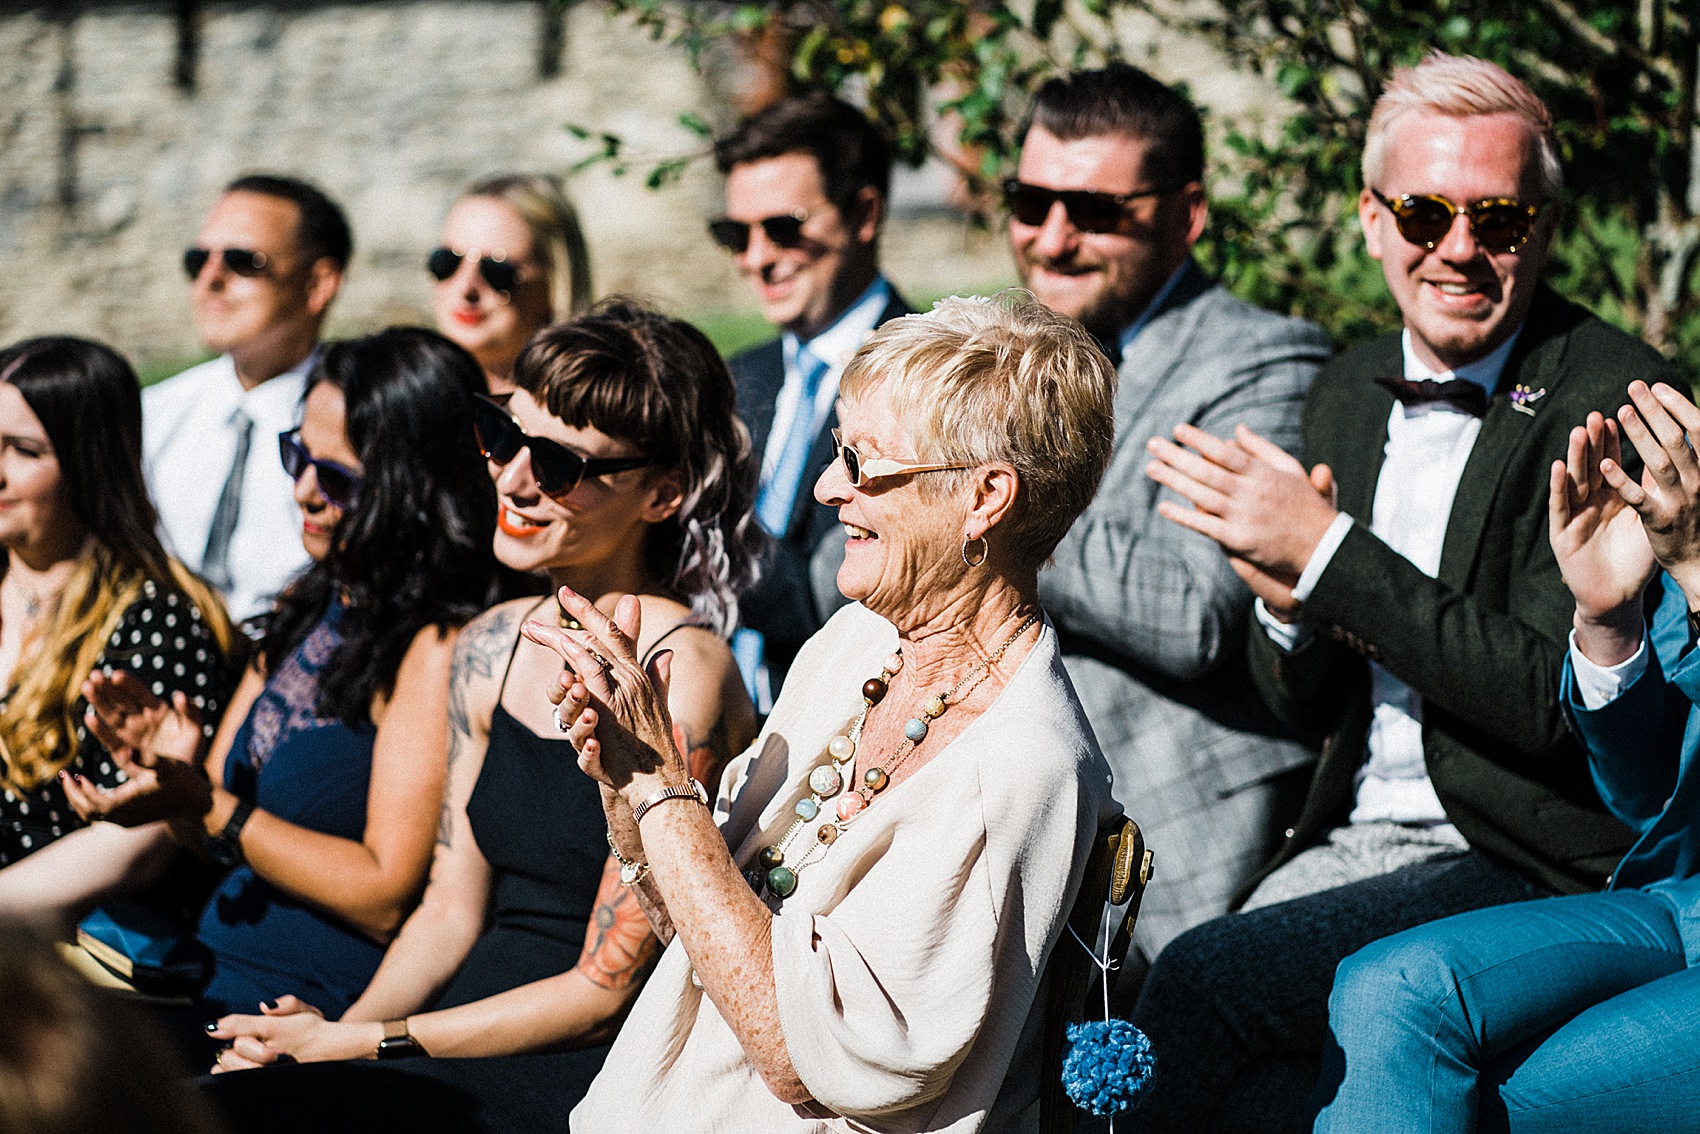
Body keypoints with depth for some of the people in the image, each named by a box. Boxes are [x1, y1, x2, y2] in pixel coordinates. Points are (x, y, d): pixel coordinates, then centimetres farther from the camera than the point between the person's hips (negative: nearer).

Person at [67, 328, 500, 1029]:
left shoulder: (441, 649, -14)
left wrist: (207, 809, -16)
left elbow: (388, 899, -15)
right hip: (211, 985, 8)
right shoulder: (310, 607, 13)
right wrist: (174, 773, -3)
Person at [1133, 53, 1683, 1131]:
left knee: (1201, 979, -24)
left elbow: (1555, 699, -19)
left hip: (1528, 872, -5)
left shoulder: (1612, 398, -9)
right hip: (1350, 841, 6)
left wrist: (1328, 552, -19)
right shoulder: (1351, 393, 12)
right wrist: (1290, 603, -7)